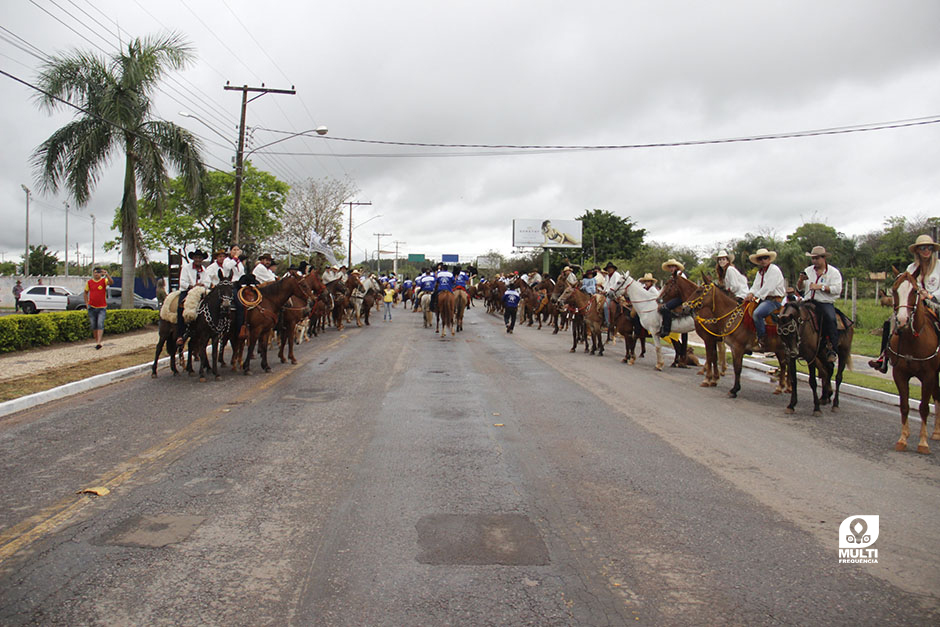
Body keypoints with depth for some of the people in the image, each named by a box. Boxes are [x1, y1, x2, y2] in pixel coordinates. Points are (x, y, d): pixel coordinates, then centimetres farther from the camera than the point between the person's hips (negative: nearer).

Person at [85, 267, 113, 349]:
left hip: (102, 307, -3)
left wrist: (107, 275, -41)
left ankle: (99, 343, -19)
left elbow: (111, 282, -25)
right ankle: (96, 341, 21)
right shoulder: (89, 282, 5)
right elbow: (86, 292, 17)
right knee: (93, 326, 8)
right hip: (92, 307, 3)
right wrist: (86, 303, 9)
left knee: (100, 325, -13)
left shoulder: (104, 281, -3)